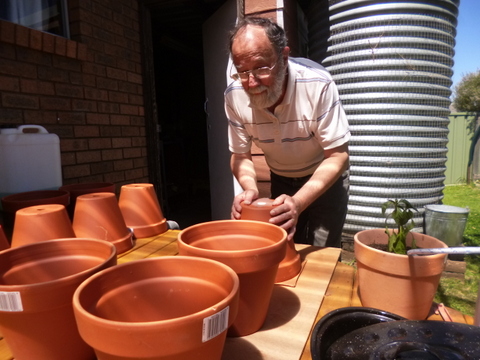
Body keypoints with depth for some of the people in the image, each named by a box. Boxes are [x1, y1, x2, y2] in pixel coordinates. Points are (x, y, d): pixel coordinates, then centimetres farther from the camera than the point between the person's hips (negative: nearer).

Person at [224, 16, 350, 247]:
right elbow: (240, 155, -8)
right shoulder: (234, 96, -20)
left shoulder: (317, 84, -30)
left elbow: (338, 156, -24)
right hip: (281, 180, 3)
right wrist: (250, 189, -30)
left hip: (326, 178, -2)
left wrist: (297, 202, -38)